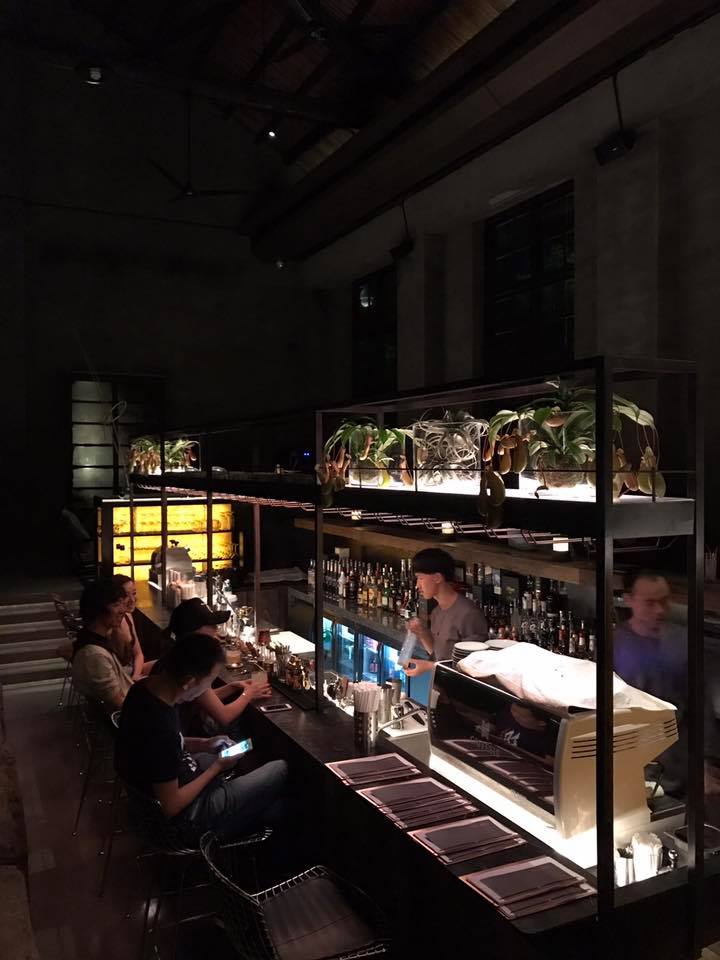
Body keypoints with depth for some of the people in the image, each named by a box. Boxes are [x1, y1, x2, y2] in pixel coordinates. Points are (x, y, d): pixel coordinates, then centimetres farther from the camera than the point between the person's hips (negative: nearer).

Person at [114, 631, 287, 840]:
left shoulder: (144, 688, -11)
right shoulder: (160, 728, -38)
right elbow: (171, 806, -26)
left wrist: (203, 744, 0)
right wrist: (217, 768, -14)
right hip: (188, 814, -8)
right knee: (281, 770, 3)